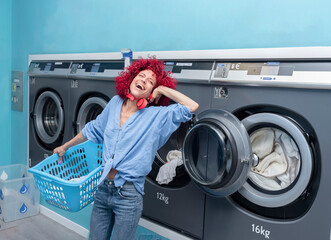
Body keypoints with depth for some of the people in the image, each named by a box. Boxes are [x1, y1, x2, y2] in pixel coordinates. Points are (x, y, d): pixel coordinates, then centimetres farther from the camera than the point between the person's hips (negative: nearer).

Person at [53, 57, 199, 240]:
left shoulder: (157, 116, -9)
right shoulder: (115, 104, 5)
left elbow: (192, 106, -20)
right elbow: (93, 130, 20)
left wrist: (162, 89, -12)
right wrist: (65, 147, 29)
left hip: (128, 194, -4)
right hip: (103, 189, 5)